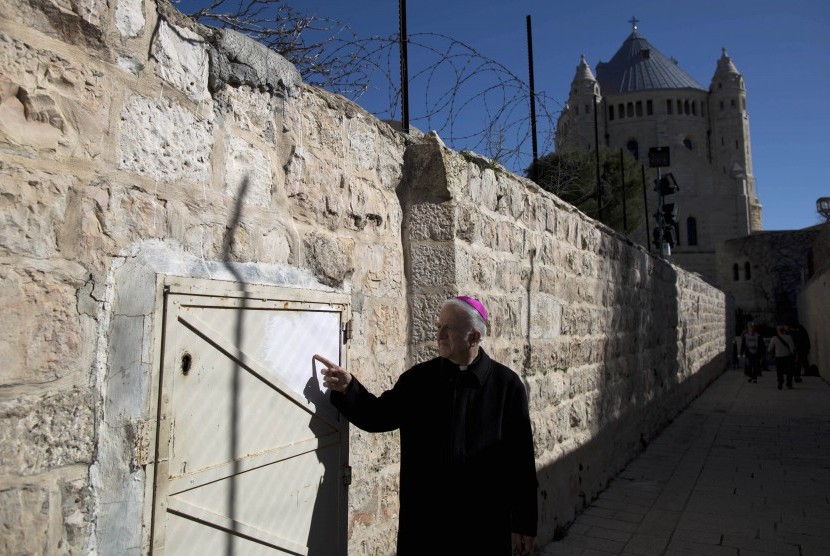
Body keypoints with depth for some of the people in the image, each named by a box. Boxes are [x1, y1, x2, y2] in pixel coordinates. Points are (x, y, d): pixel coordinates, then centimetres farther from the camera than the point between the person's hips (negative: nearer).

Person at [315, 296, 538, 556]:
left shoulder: (506, 384, -7)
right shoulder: (419, 378, 0)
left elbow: (521, 460, -4)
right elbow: (379, 415, 6)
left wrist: (524, 523, -1)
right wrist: (347, 388, -12)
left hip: (484, 523, -2)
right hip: (423, 519, 2)